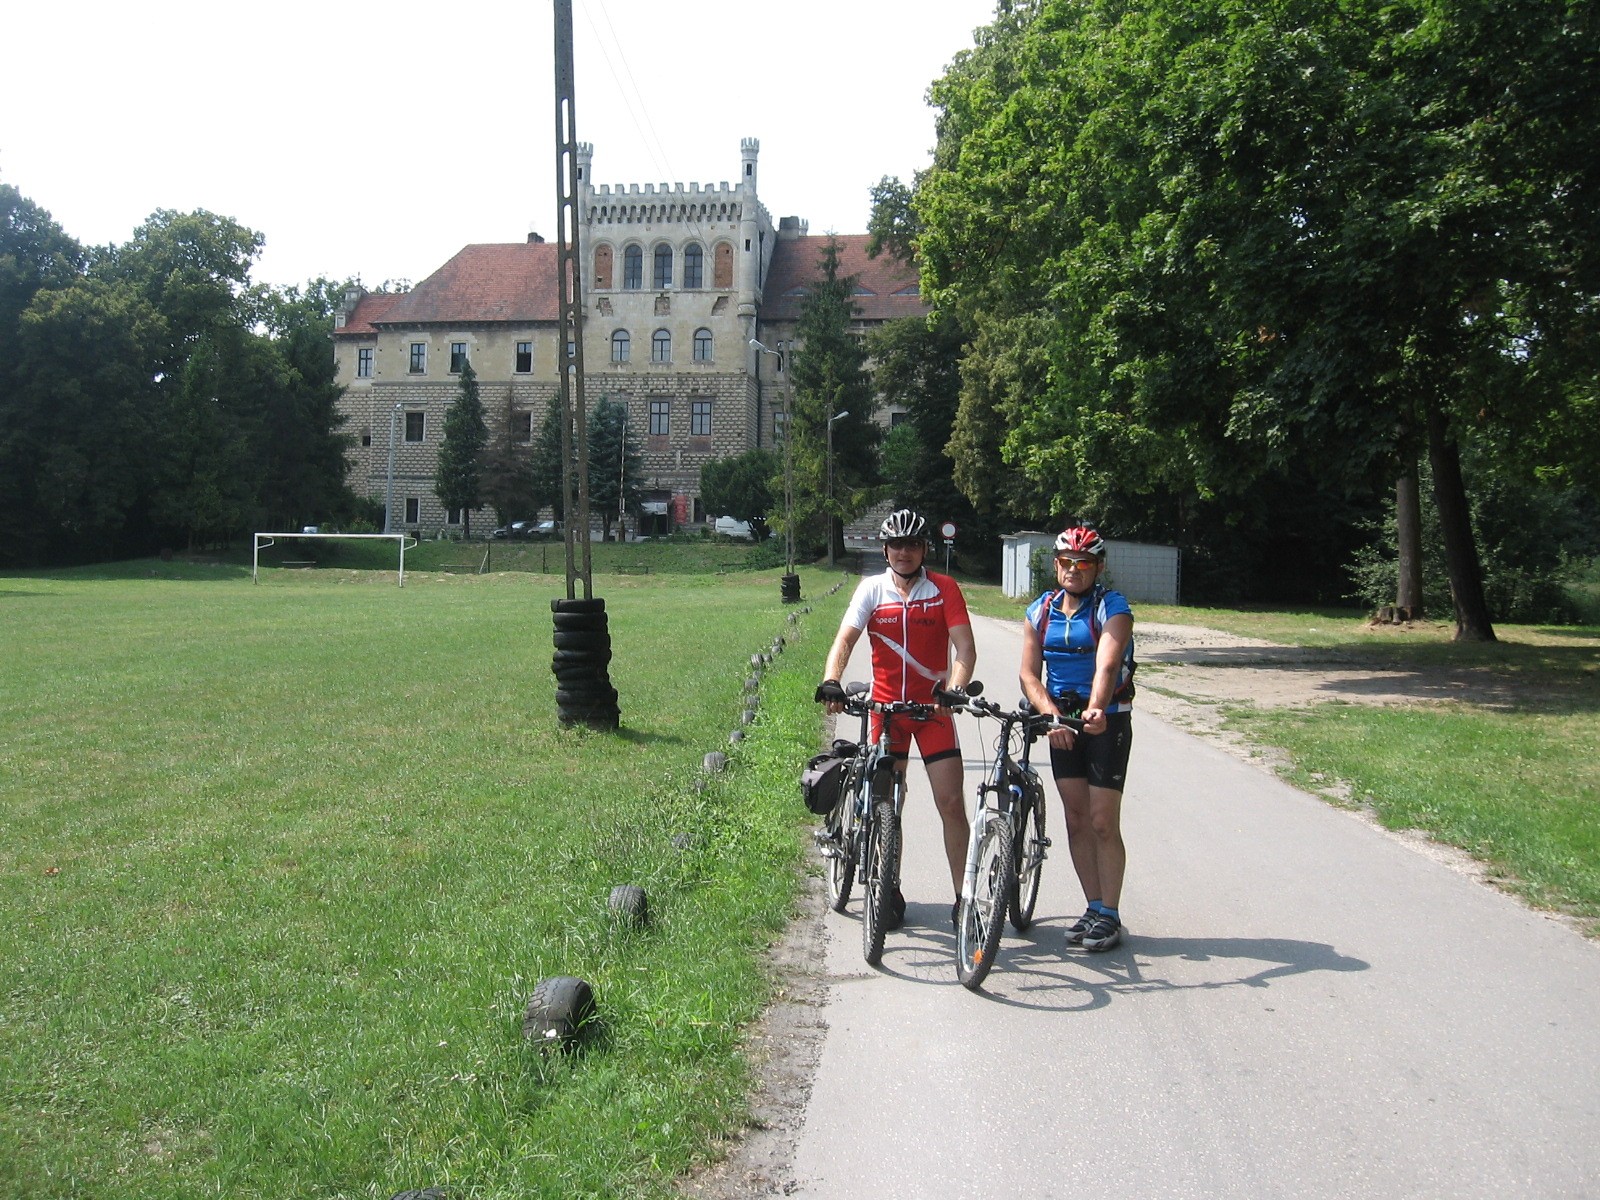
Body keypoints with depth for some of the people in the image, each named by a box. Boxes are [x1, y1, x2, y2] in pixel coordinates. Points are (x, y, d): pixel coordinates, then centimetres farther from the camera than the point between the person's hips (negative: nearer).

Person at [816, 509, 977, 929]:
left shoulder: (944, 589, -3)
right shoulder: (872, 589, 0)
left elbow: (965, 647, -11)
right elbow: (845, 639, -11)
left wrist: (954, 689, -29)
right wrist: (831, 681, -29)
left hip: (933, 707, -1)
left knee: (951, 803, -4)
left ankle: (963, 896, 7)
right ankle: (891, 893, 19)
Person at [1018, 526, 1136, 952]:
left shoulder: (1112, 608, -11)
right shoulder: (1040, 611, 4)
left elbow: (1107, 665, -28)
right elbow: (1029, 673, -2)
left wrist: (1095, 710, -45)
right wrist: (1051, 714, -19)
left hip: (1106, 722, -5)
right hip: (1061, 722, 5)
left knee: (1103, 823, -4)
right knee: (1076, 819, 7)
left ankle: (1110, 916, 7)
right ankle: (1094, 908, 18)